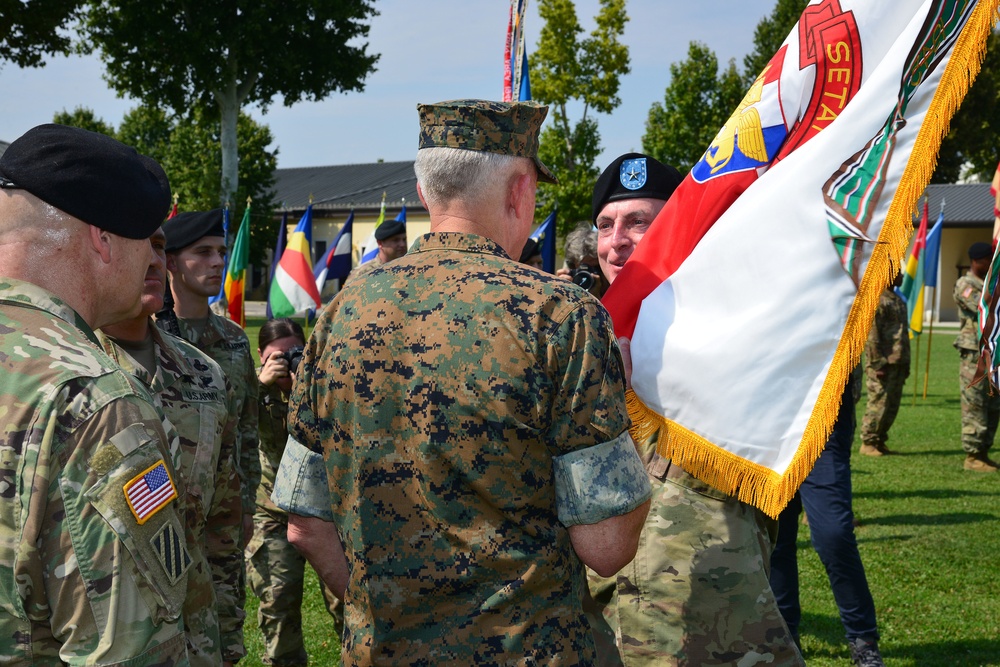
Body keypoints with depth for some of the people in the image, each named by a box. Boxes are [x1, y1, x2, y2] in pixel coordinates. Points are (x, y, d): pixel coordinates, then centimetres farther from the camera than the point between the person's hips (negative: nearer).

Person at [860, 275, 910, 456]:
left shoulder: (897, 299, 19)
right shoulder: (876, 300, -11)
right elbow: (871, 335, -16)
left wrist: (905, 363, 19)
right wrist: (878, 364, -19)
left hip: (898, 364, 9)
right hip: (883, 364, -9)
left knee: (892, 406, 11)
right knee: (878, 403, -5)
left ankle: (880, 441, 19)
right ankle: (868, 443, 4)